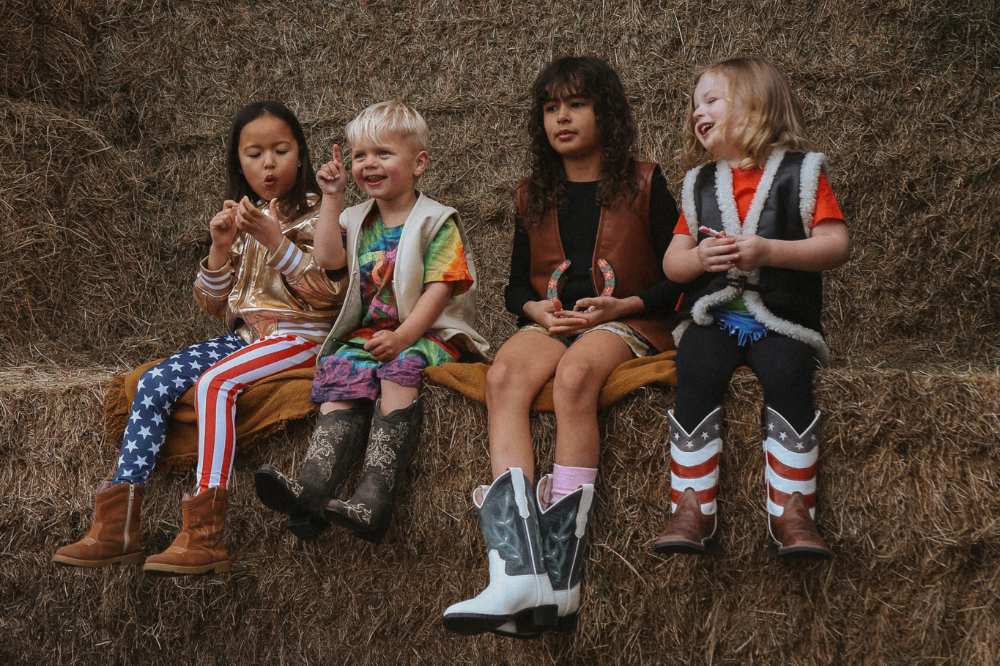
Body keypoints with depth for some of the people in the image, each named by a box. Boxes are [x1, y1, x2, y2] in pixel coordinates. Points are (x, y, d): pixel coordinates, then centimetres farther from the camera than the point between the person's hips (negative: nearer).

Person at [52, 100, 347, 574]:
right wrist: (221, 249, -5)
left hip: (299, 335, -6)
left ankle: (205, 536, -37)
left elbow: (330, 291, -13)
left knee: (215, 381, -32)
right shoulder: (241, 221, 17)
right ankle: (119, 526, -17)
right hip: (243, 334, 7)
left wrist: (274, 241, -22)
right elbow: (214, 305, 13)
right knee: (154, 383, -14)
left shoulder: (316, 215, 0)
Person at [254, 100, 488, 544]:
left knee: (399, 369, -35)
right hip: (368, 334, 5)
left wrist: (402, 336, -24)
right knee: (340, 373, -26)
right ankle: (314, 484, -47)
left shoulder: (437, 222, 1)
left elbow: (438, 290, -10)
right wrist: (331, 198, 0)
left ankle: (374, 496, -50)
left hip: (427, 334, -5)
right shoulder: (357, 220, 19)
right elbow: (328, 258, 0)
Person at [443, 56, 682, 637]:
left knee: (575, 371, -39)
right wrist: (538, 309, -1)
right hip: (552, 323, 4)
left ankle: (562, 579, -43)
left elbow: (679, 278, 3)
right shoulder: (534, 196, 19)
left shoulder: (643, 184, 6)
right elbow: (517, 287, 22)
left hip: (628, 324, -3)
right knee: (504, 375, -33)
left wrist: (624, 304, -12)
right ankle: (518, 574, -49)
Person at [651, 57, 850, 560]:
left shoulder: (800, 173, 5)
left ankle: (791, 511, -26)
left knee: (788, 376, -30)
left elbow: (837, 245, -4)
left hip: (780, 319, -2)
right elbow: (671, 262, 15)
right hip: (712, 316, 3)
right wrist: (699, 258, -9)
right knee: (694, 374, -26)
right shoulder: (699, 185, 17)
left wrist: (769, 251, -17)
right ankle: (691, 509, -24)